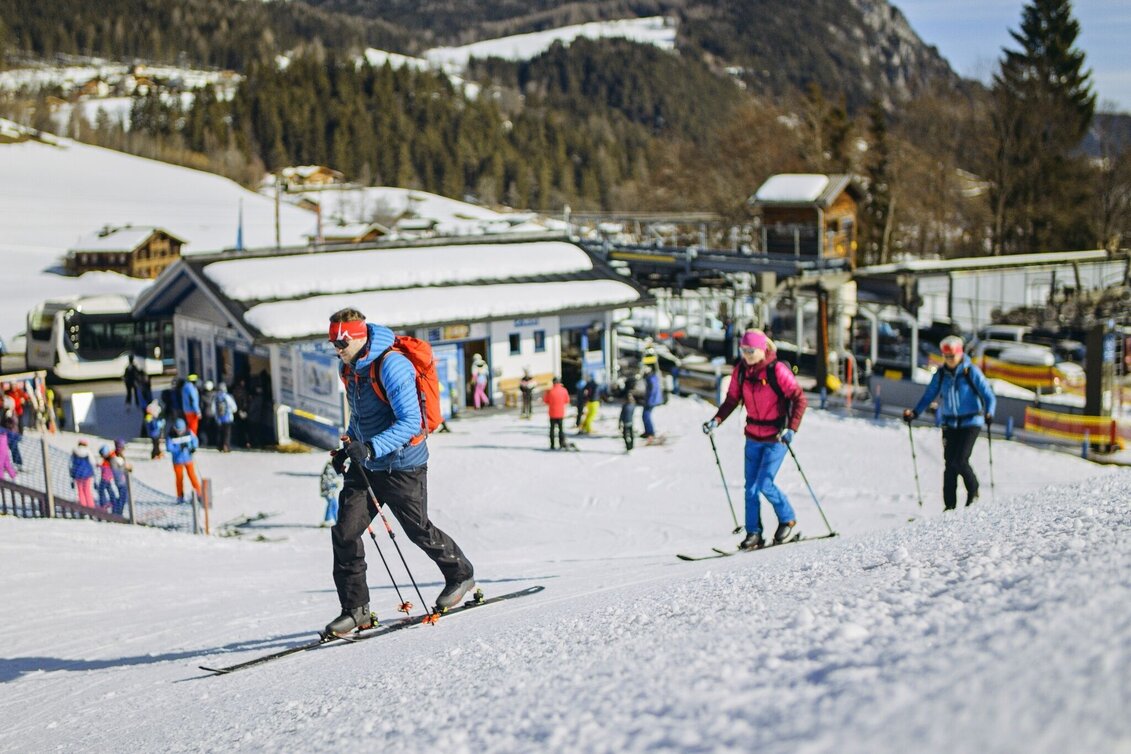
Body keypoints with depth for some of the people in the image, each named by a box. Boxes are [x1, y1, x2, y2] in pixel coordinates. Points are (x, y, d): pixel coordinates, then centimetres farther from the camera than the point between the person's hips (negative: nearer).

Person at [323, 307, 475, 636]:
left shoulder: (391, 366, -23)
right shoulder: (349, 368, 5)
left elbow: (410, 423, -27)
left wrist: (371, 448, -36)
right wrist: (348, 447, 9)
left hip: (401, 464, -7)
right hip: (366, 465, 7)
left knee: (419, 530, 8)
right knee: (345, 532, -4)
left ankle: (460, 573, 34)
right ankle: (356, 610, 3)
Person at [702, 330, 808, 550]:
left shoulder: (777, 370, -17)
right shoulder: (740, 370, -1)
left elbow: (800, 399, -16)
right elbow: (732, 399, 9)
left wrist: (791, 429, -26)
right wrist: (716, 420, -6)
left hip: (776, 436, -5)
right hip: (753, 437, 5)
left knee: (765, 484, -10)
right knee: (751, 487, 4)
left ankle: (787, 520, 14)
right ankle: (753, 533, 13)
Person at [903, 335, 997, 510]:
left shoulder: (971, 372, -8)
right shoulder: (940, 375, 3)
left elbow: (989, 396, -9)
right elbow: (929, 396, 8)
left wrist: (988, 413, -27)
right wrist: (914, 412, -6)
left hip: (971, 422, -4)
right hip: (950, 424, 4)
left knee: (960, 461, -15)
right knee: (949, 464, 0)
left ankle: (973, 491, 13)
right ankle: (950, 505, 6)